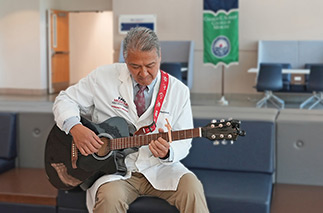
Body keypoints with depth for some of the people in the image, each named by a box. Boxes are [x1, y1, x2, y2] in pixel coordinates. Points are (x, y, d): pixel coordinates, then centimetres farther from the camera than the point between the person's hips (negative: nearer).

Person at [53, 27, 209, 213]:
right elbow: (65, 100, 7)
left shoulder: (178, 91, 1)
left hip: (157, 168, 1)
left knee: (192, 187, -26)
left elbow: (183, 143, 3)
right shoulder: (104, 77, 0)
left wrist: (167, 153, -22)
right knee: (109, 197, -33)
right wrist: (75, 128, -15)